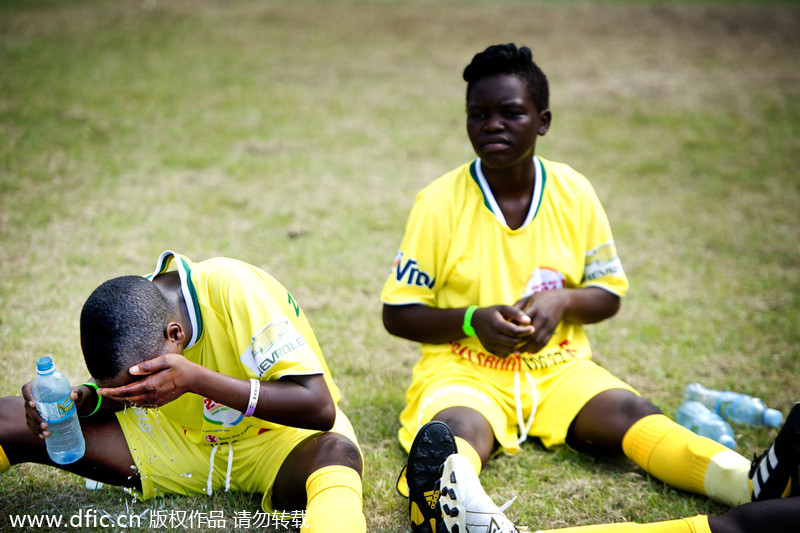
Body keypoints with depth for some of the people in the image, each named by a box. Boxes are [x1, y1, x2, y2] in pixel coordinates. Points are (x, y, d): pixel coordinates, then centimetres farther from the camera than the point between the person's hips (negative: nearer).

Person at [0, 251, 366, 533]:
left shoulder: (233, 288, -30)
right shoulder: (136, 307, -14)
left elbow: (320, 408, -33)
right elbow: (122, 396, 6)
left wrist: (196, 379, -38)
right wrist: (82, 400, -18)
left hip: (274, 438, -4)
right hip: (184, 440, 4)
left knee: (336, 454, -43)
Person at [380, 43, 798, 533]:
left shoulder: (574, 193, 3)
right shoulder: (440, 203, -6)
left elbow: (609, 295, 10)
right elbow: (398, 314, -1)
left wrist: (563, 300, -12)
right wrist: (473, 321, -18)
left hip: (557, 366, 3)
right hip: (464, 370, -2)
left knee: (630, 413, -27)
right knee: (459, 430, -37)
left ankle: (757, 484, -50)